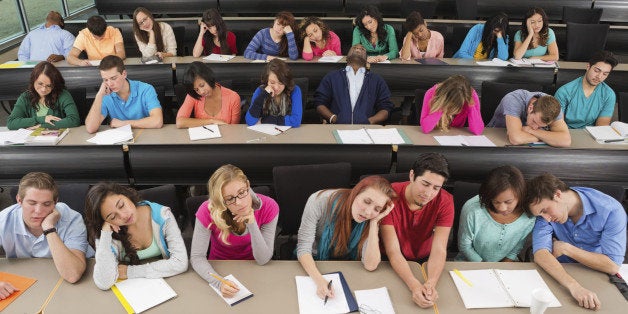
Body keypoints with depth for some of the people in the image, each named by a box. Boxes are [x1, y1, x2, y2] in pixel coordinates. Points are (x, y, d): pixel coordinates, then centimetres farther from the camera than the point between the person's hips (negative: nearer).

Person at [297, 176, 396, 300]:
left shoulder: (369, 221, -15)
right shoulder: (320, 201, -25)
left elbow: (370, 265, -23)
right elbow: (304, 248, -24)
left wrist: (374, 222, -28)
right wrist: (319, 280, -41)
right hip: (312, 263, -2)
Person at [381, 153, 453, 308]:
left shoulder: (445, 201, -16)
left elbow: (439, 249, -21)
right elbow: (393, 251, -26)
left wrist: (431, 284, -40)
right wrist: (415, 287, -41)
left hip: (424, 261, 3)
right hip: (392, 264, -2)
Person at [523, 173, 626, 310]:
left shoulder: (611, 210, -17)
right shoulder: (544, 210, -12)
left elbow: (613, 266, -18)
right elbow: (540, 254, -24)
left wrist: (565, 248, -17)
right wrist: (574, 286, -37)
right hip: (560, 272, 1)